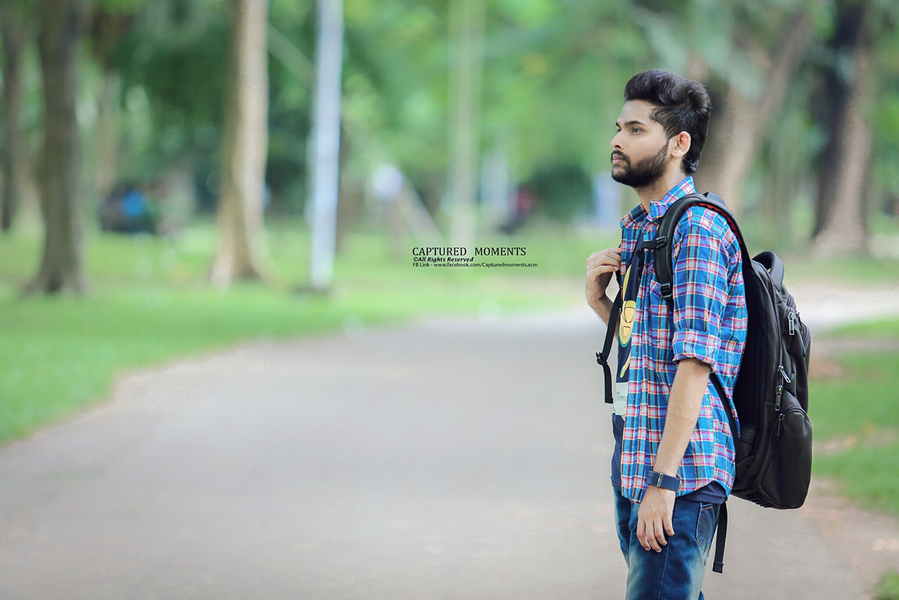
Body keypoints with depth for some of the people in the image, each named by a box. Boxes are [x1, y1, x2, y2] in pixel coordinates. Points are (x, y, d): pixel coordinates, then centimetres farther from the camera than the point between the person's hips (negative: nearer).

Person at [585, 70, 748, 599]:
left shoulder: (697, 228, -13)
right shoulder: (638, 228, 16)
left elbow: (694, 361, -20)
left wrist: (664, 478, -23)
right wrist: (600, 301, 3)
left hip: (679, 474, -9)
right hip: (633, 462, 9)